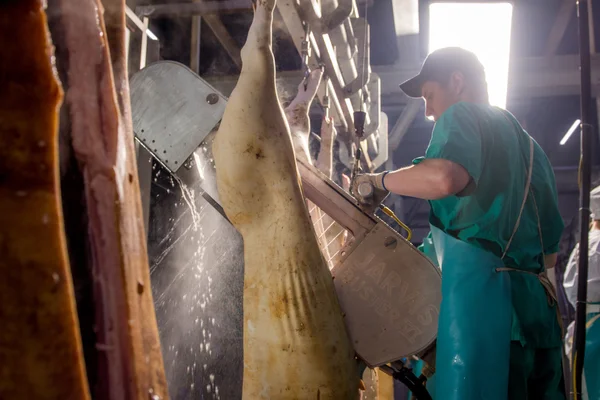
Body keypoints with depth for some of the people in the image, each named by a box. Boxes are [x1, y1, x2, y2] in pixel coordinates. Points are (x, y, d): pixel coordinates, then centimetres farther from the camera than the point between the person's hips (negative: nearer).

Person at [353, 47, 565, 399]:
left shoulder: (463, 115, 2)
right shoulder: (530, 147, 27)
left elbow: (444, 177, -23)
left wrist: (381, 180, -7)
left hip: (480, 288, -9)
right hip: (537, 303, 9)